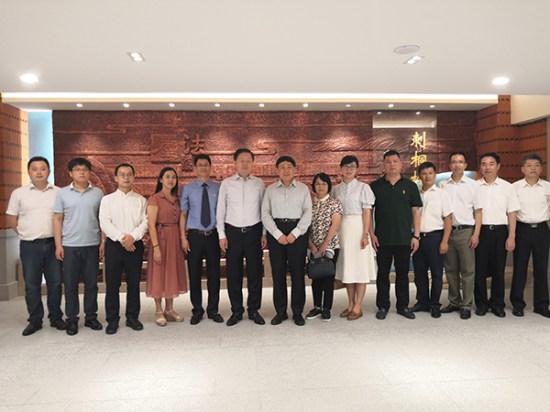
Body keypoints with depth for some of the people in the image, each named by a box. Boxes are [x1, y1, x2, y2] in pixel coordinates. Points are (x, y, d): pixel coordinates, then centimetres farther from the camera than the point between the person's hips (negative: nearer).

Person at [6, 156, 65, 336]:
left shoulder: (58, 193, 3)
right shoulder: (18, 193, 3)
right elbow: (11, 220, 8)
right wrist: (27, 233, 1)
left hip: (53, 244, 0)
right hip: (29, 246, 0)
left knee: (55, 283, 7)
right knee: (31, 285, 6)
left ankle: (56, 318, 20)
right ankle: (34, 321, 19)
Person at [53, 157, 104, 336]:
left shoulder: (98, 193, 5)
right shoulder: (62, 193, 3)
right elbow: (57, 219, 3)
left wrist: (104, 242, 0)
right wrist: (58, 244, -3)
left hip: (92, 245, 1)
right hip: (69, 246, 0)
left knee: (91, 283, 8)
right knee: (70, 284, 6)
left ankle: (91, 316, 20)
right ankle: (71, 319, 17)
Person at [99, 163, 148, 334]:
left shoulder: (141, 200, 9)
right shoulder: (107, 200, 6)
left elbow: (145, 222, 0)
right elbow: (104, 223, -5)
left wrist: (132, 236, -17)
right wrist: (121, 238, -16)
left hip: (135, 244, 1)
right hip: (114, 245, -1)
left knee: (134, 283, 7)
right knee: (112, 284, 3)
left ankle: (132, 317, 19)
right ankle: (112, 320, 14)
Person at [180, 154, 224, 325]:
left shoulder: (218, 188, 3)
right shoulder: (188, 188, 3)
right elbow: (183, 214, 3)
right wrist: (183, 237, -4)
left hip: (213, 235, 0)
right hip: (194, 235, 0)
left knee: (214, 274, 8)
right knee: (194, 274, 7)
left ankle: (213, 310, 24)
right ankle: (197, 311, 23)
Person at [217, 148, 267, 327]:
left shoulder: (259, 183, 3)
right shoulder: (226, 183, 2)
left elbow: (264, 209, 5)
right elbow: (220, 211, 3)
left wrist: (264, 233, 1)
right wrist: (222, 235, -1)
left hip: (254, 231, 0)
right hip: (232, 231, 0)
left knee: (255, 272, 6)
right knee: (233, 273, 6)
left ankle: (254, 310, 21)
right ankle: (236, 311, 21)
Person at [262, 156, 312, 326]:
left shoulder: (303, 189, 6)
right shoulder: (270, 190, 7)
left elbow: (308, 213, -1)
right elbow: (265, 214, 2)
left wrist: (294, 233, -11)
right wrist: (278, 234, -9)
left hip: (297, 231, -1)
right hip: (276, 231, 1)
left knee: (297, 272, 2)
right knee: (278, 272, 4)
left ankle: (297, 312, 15)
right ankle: (280, 311, 16)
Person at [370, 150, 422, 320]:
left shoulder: (410, 185, 4)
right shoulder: (375, 186, 3)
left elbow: (416, 211, 4)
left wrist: (416, 235, -2)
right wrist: (371, 234, -4)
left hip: (405, 238, 1)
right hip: (382, 239, 0)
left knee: (403, 273, 10)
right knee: (383, 273, 7)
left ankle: (403, 306, 23)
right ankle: (382, 306, 18)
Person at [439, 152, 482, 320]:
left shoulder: (472, 185, 2)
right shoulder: (442, 185, 8)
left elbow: (478, 211, 1)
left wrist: (476, 234, -7)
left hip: (466, 231, -2)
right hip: (447, 231, 2)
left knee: (467, 270, 2)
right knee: (451, 269, 10)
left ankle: (466, 305, 11)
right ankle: (454, 302, 22)